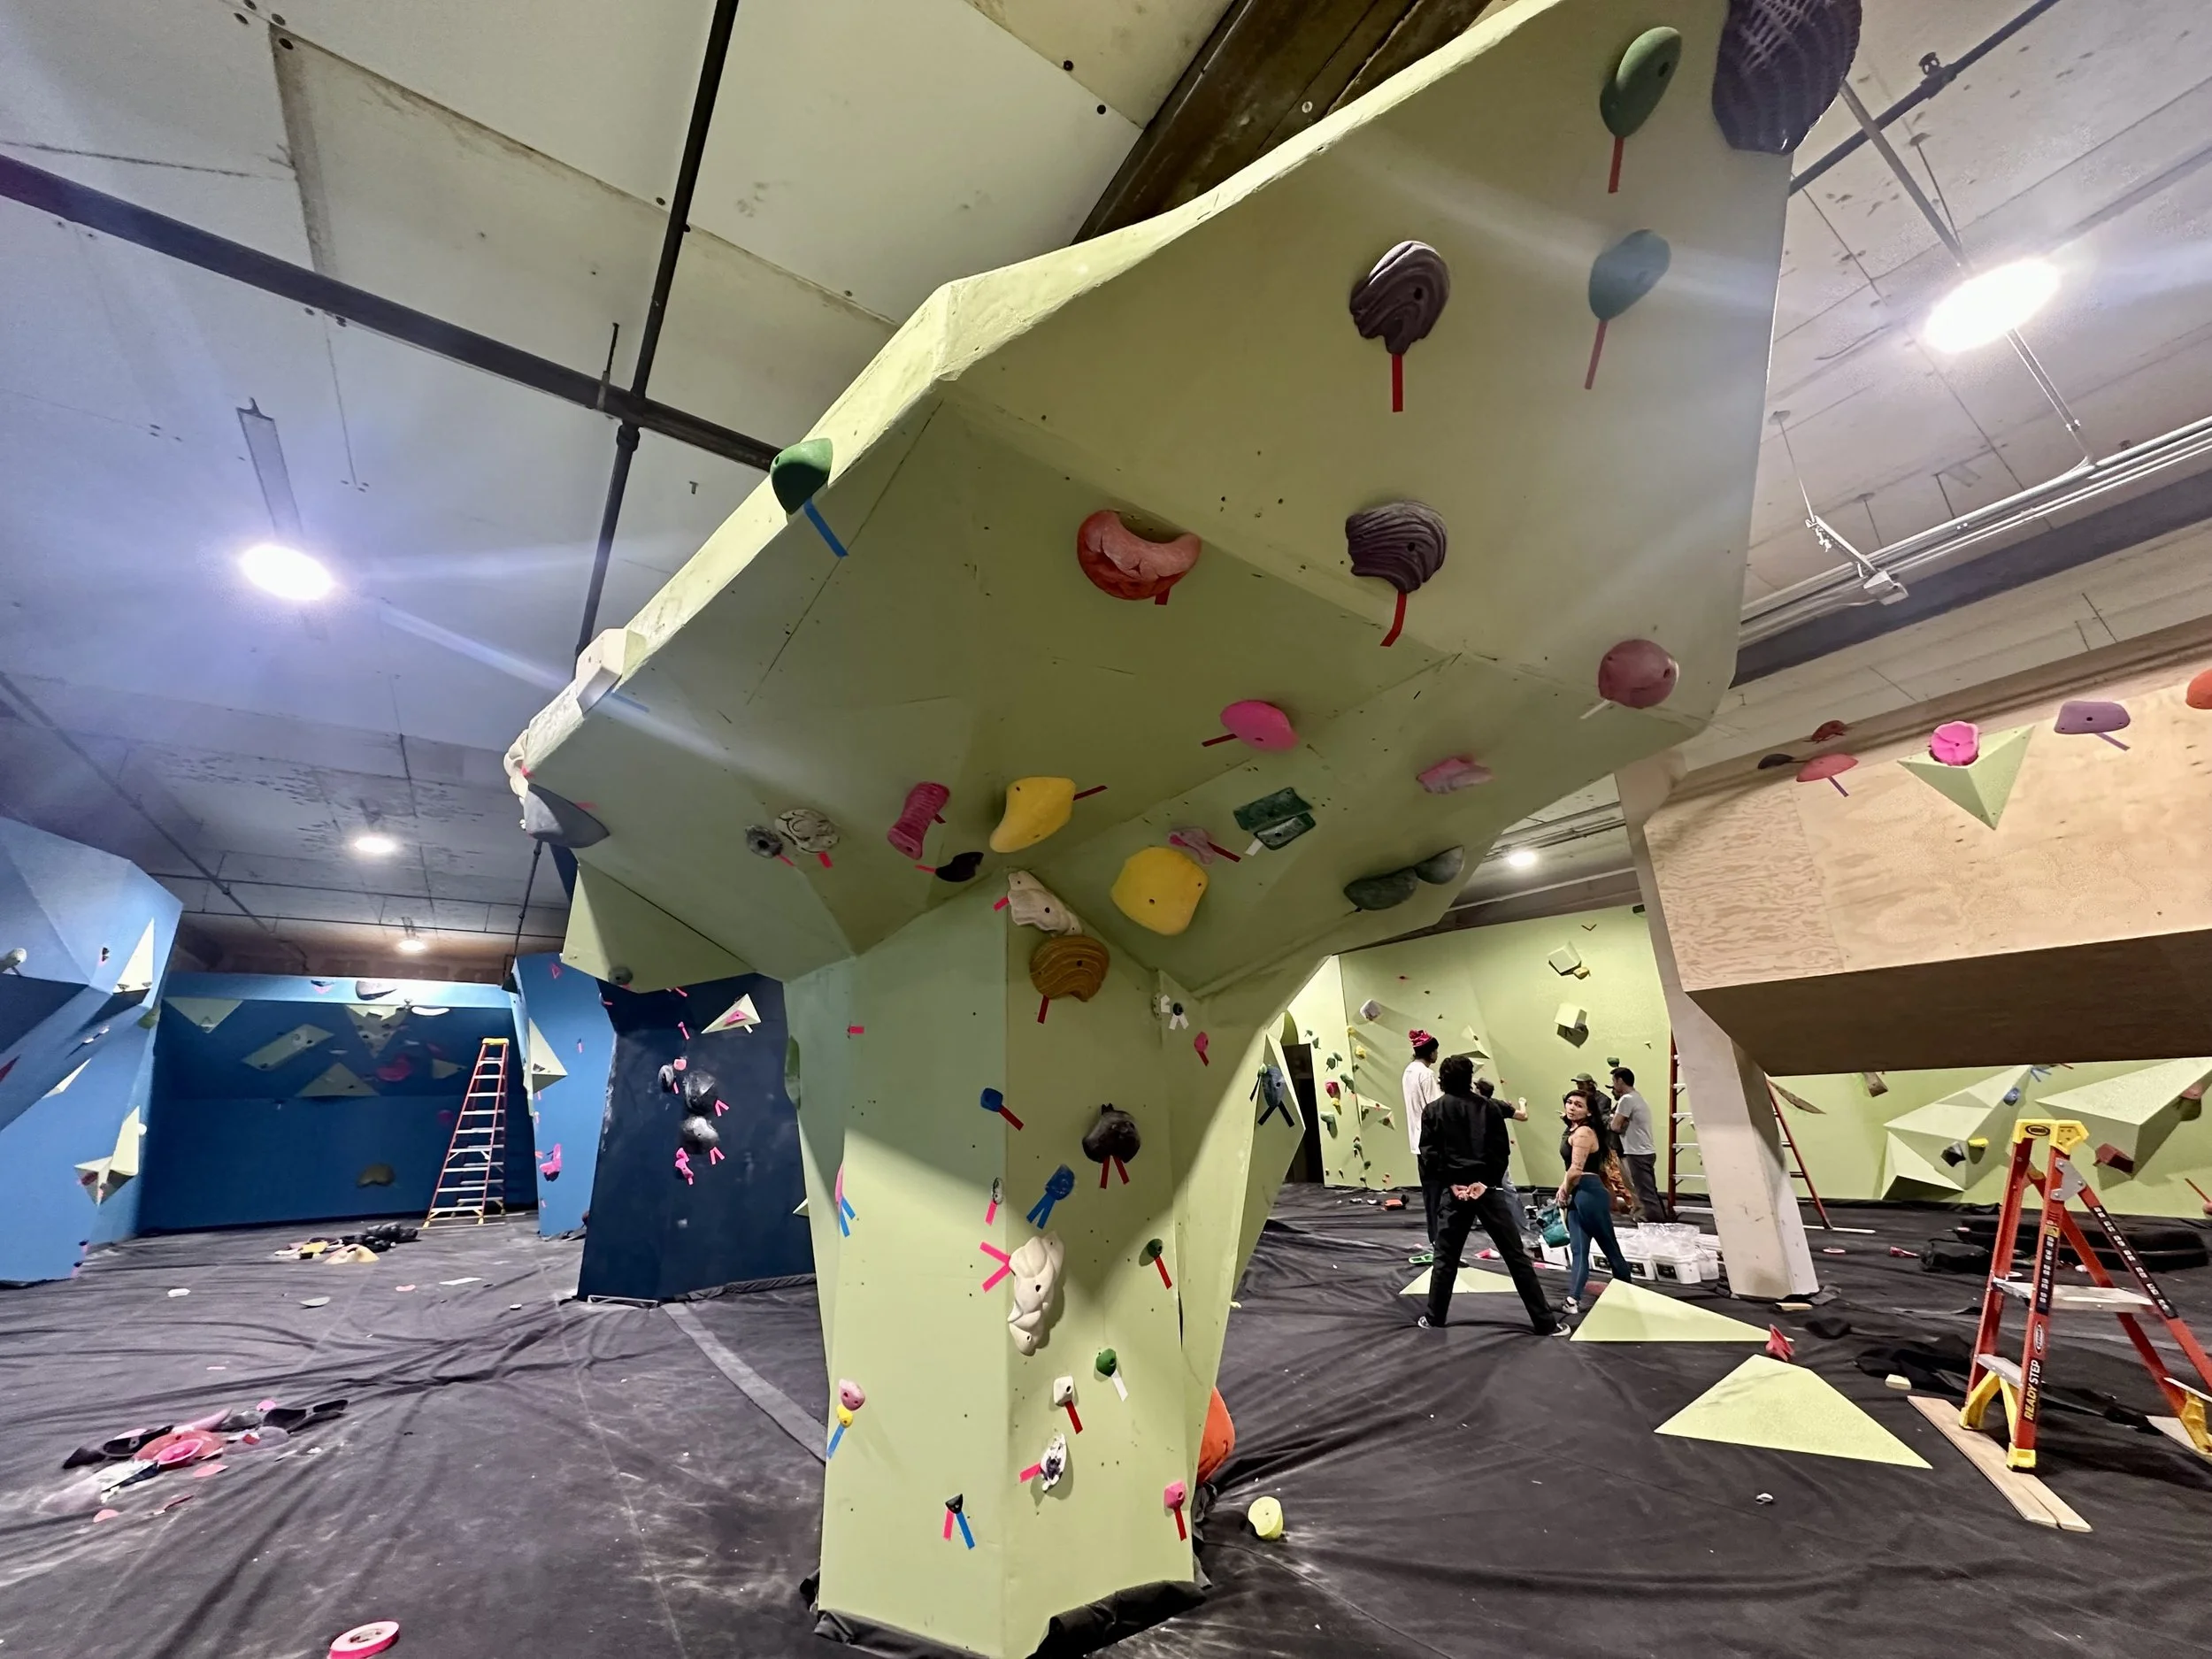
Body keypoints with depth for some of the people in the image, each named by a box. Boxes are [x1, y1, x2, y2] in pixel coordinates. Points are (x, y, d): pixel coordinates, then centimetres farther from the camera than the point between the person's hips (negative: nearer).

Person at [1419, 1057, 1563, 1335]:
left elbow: (1430, 1152, -2)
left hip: (1452, 1190, 0)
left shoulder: (1434, 1110, 5)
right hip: (1486, 1188, 0)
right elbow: (1502, 1150, -1)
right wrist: (1487, 1182, -5)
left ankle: (1433, 1319, 15)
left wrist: (1451, 1182, -4)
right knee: (1516, 1256, 7)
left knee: (1445, 1258, 9)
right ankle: (1546, 1323, 11)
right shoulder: (1488, 1106, 6)